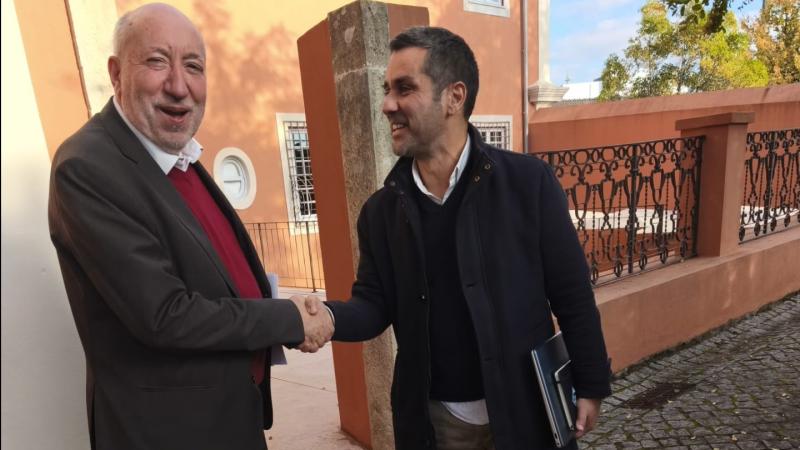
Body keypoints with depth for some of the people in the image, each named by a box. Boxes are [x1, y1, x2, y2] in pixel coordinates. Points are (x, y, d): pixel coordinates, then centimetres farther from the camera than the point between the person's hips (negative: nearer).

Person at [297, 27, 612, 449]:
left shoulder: (528, 181, -13)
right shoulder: (380, 210, -4)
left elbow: (572, 296, -8)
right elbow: (374, 303, -2)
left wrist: (590, 386, -2)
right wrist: (328, 316, -22)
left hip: (522, 407, -2)